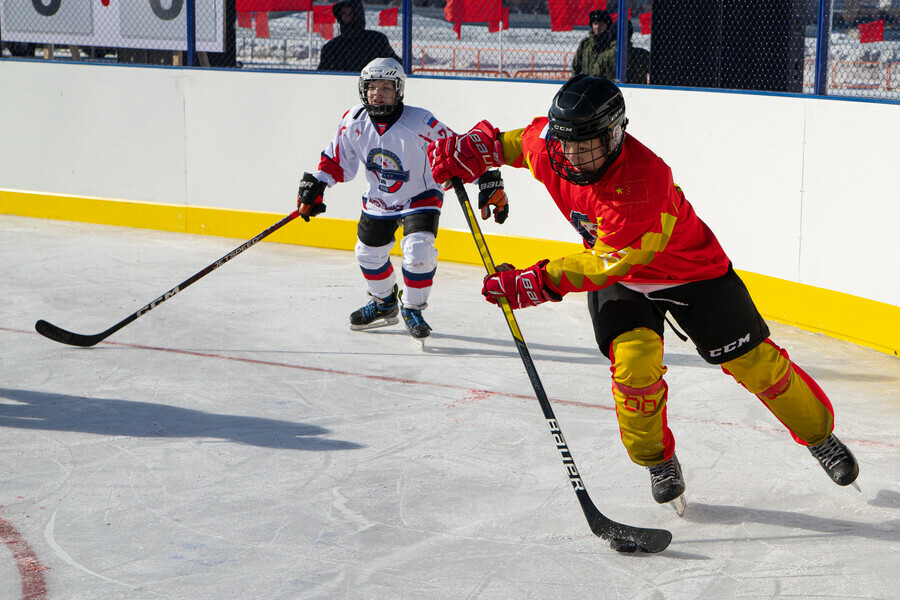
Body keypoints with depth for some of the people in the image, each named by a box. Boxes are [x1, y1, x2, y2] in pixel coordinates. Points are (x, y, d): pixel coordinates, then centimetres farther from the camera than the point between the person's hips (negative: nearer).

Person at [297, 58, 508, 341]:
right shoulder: (354, 121, -15)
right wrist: (313, 187, -2)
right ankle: (384, 304, 41)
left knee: (418, 251, -22)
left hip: (420, 197, -5)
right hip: (379, 199, 5)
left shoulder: (420, 123, -29)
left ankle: (412, 309, 2)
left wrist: (491, 185, -26)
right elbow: (337, 159, 2)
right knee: (369, 253, 14)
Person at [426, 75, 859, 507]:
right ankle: (657, 458, 4)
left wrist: (535, 283, -35)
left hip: (690, 269, -4)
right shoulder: (550, 146, -21)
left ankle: (820, 435, 22)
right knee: (633, 359, -20)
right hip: (617, 279, 4)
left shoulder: (643, 181, -40)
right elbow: (519, 141, 6)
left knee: (752, 359, -1)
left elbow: (607, 264, -35)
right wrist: (471, 152, -5)